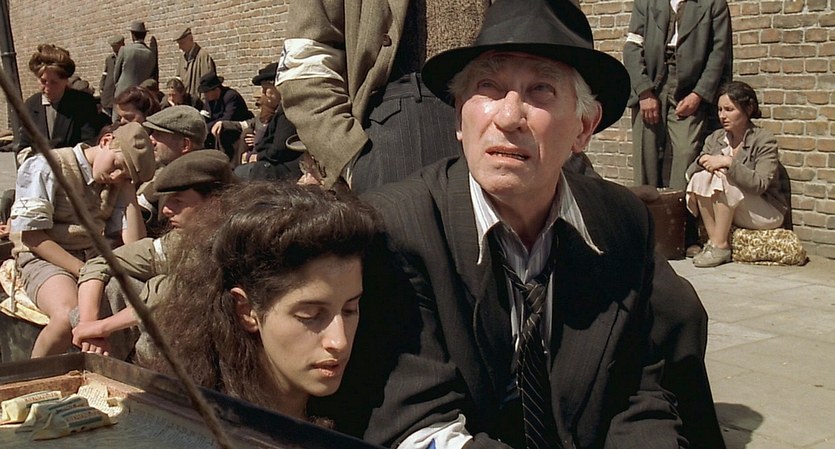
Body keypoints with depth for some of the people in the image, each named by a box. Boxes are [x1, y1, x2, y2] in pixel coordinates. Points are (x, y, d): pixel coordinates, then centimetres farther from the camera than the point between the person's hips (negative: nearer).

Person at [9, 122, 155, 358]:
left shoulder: (116, 185, 13)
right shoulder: (46, 167, -5)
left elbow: (134, 243, 1)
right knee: (70, 318, -36)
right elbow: (31, 236, -12)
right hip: (44, 259, -6)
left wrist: (128, 187, 0)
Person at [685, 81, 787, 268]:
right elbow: (689, 174, 4)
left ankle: (721, 246, -24)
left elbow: (760, 184, -26)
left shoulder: (764, 140, -12)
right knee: (701, 178, -20)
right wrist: (702, 161, -18)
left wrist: (728, 163, -31)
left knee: (723, 179, -29)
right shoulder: (715, 139, 5)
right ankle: (712, 240, -21)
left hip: (766, 213, -5)